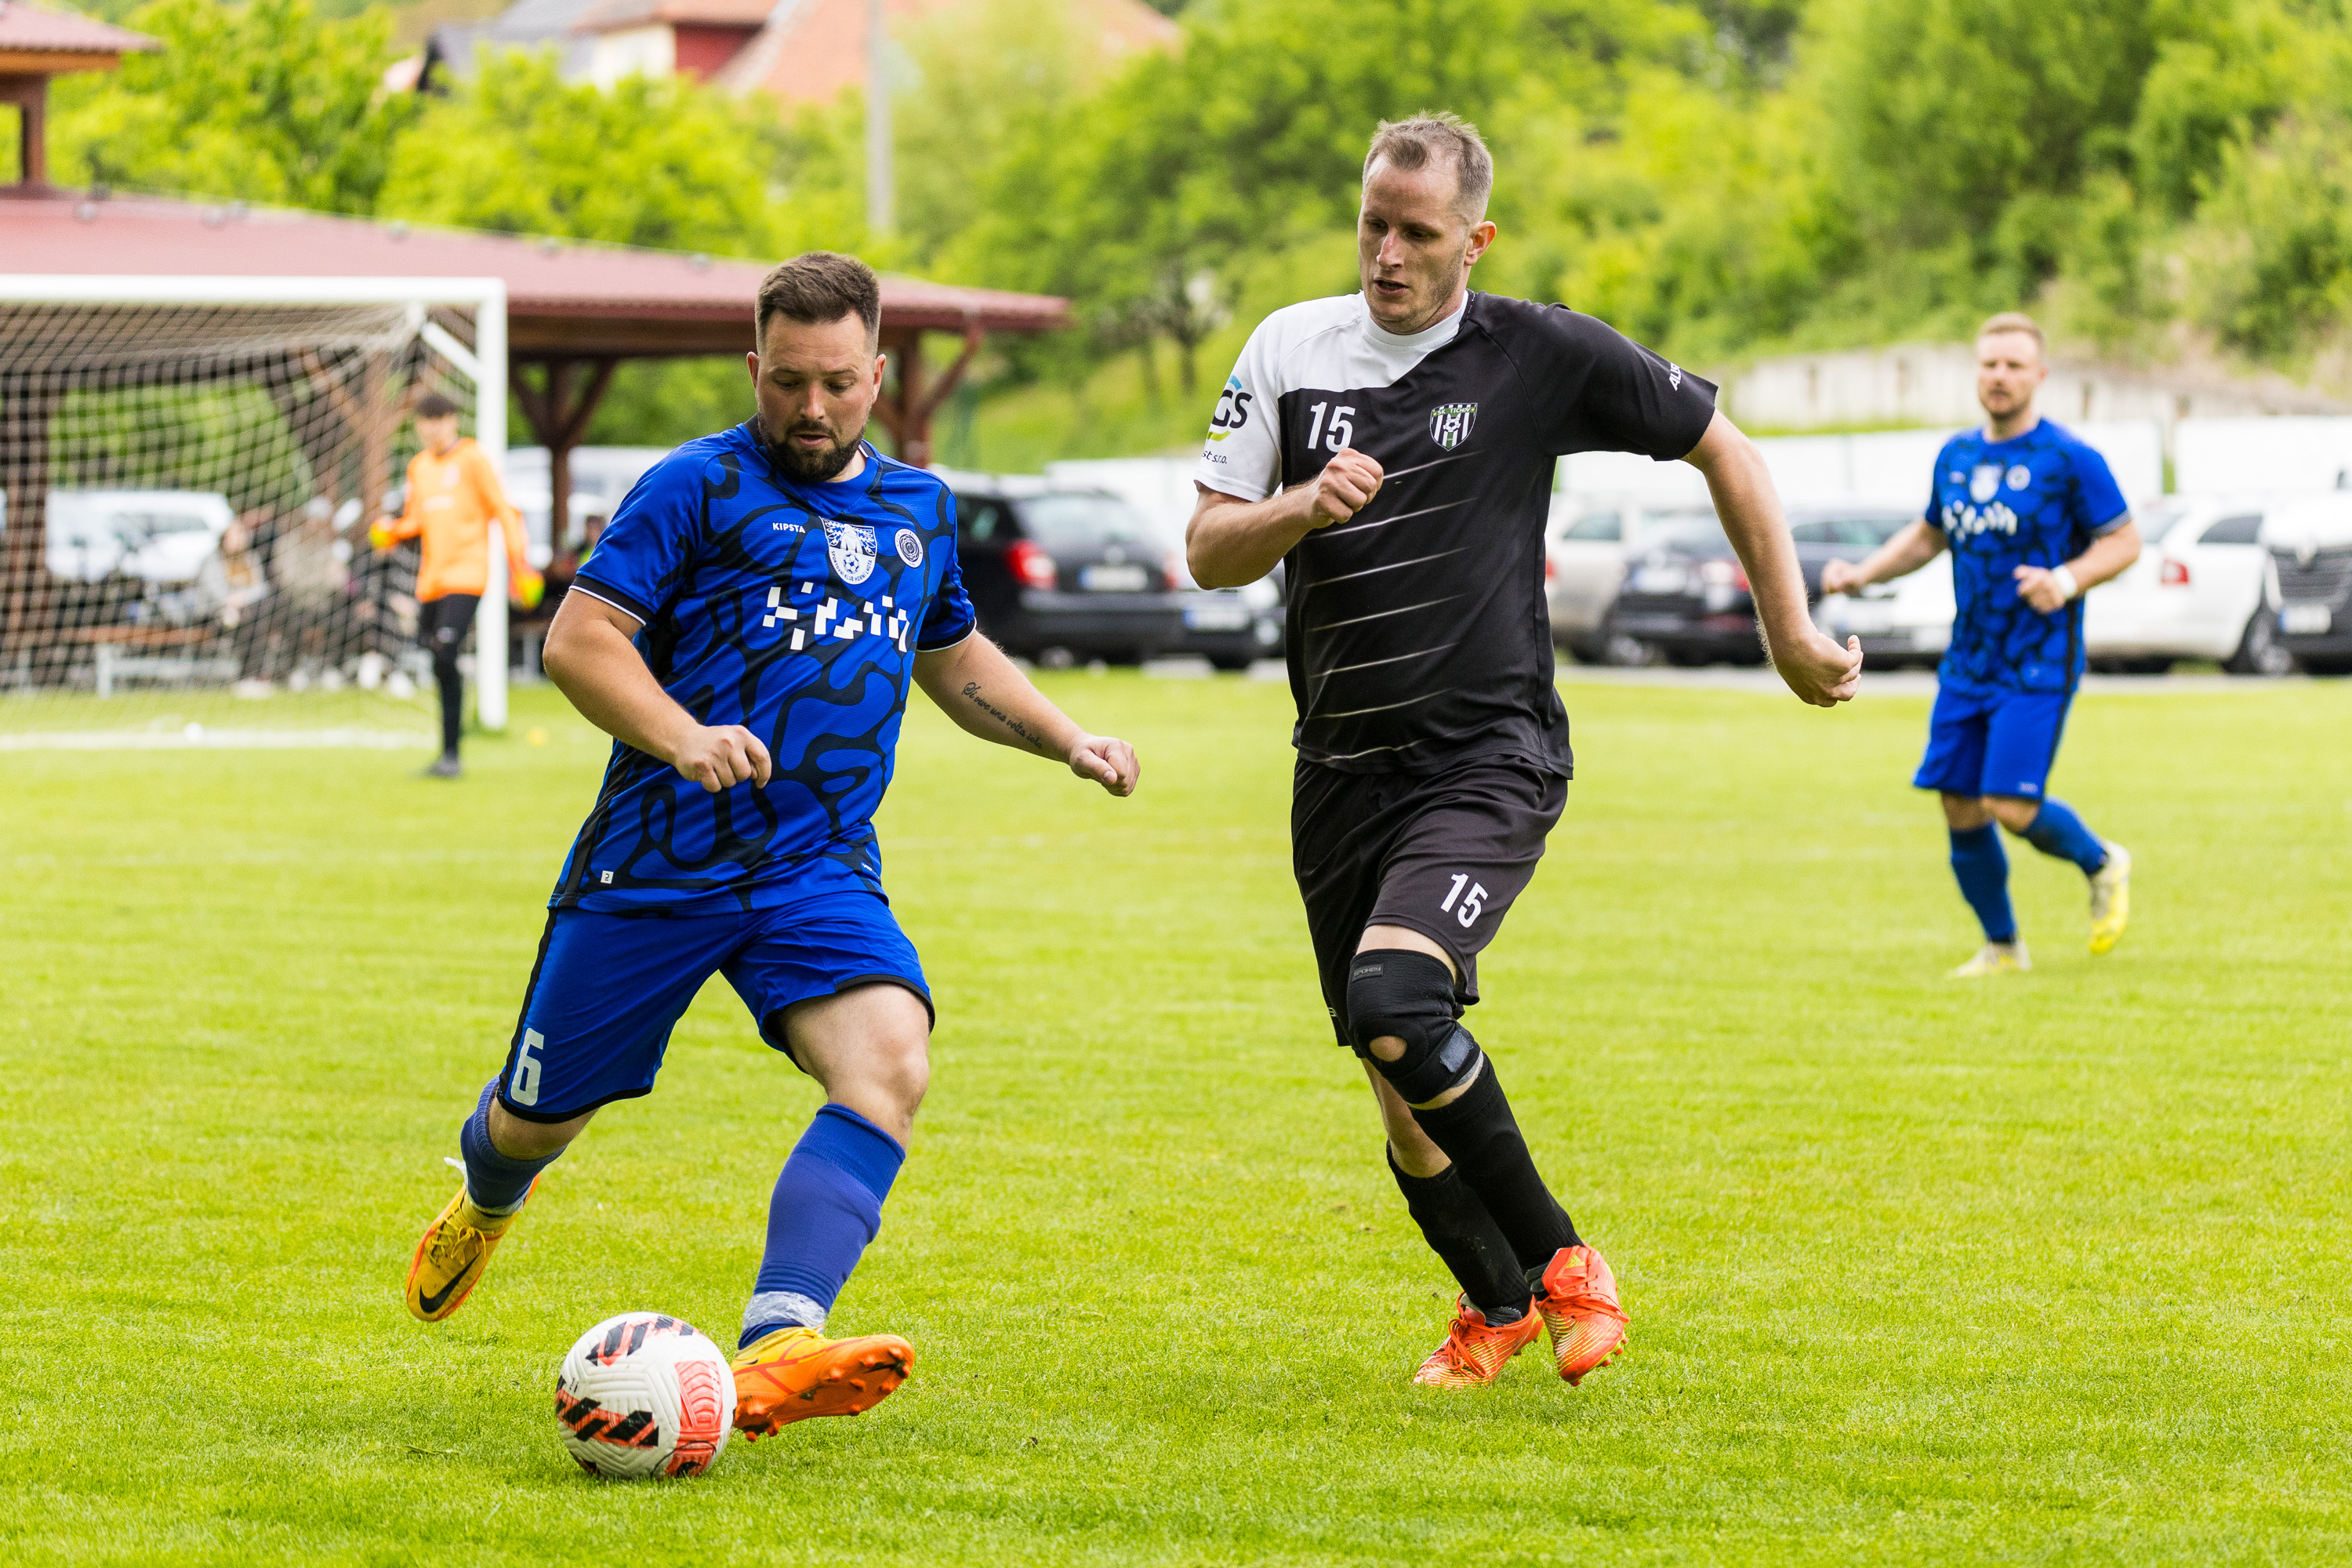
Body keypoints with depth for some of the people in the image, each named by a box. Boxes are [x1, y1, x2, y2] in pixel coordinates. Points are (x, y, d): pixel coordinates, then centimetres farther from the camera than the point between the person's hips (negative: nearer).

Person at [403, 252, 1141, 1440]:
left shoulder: (919, 508, 15)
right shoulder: (701, 485, -4)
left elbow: (957, 662, 33)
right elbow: (577, 637, -12)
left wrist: (1068, 741, 19)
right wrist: (680, 738, -28)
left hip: (820, 873, 3)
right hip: (653, 864, -3)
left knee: (890, 1065, -26)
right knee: (540, 1120, 9)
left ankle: (777, 1352, -39)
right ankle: (484, 1203, 48)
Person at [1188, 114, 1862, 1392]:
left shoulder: (1540, 356, -5)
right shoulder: (1289, 349, 4)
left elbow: (1723, 453, 5)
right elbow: (1207, 553, 3)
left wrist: (1791, 633, 6)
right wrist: (1303, 508, -17)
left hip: (1488, 758, -4)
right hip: (1342, 770, 4)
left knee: (1393, 1004, -27)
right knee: (1398, 1089, 6)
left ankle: (1555, 1261, -8)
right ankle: (1495, 1305, 32)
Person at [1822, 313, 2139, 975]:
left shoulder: (2070, 459, -9)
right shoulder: (1956, 456, 9)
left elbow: (2124, 541, -7)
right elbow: (1928, 536, 23)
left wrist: (2068, 580, -24)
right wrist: (1862, 574, 10)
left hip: (2038, 666, -6)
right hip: (1967, 664, 6)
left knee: (2011, 807, -15)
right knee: (1960, 809, 2)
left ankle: (2102, 865, 15)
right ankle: (2002, 947, 19)